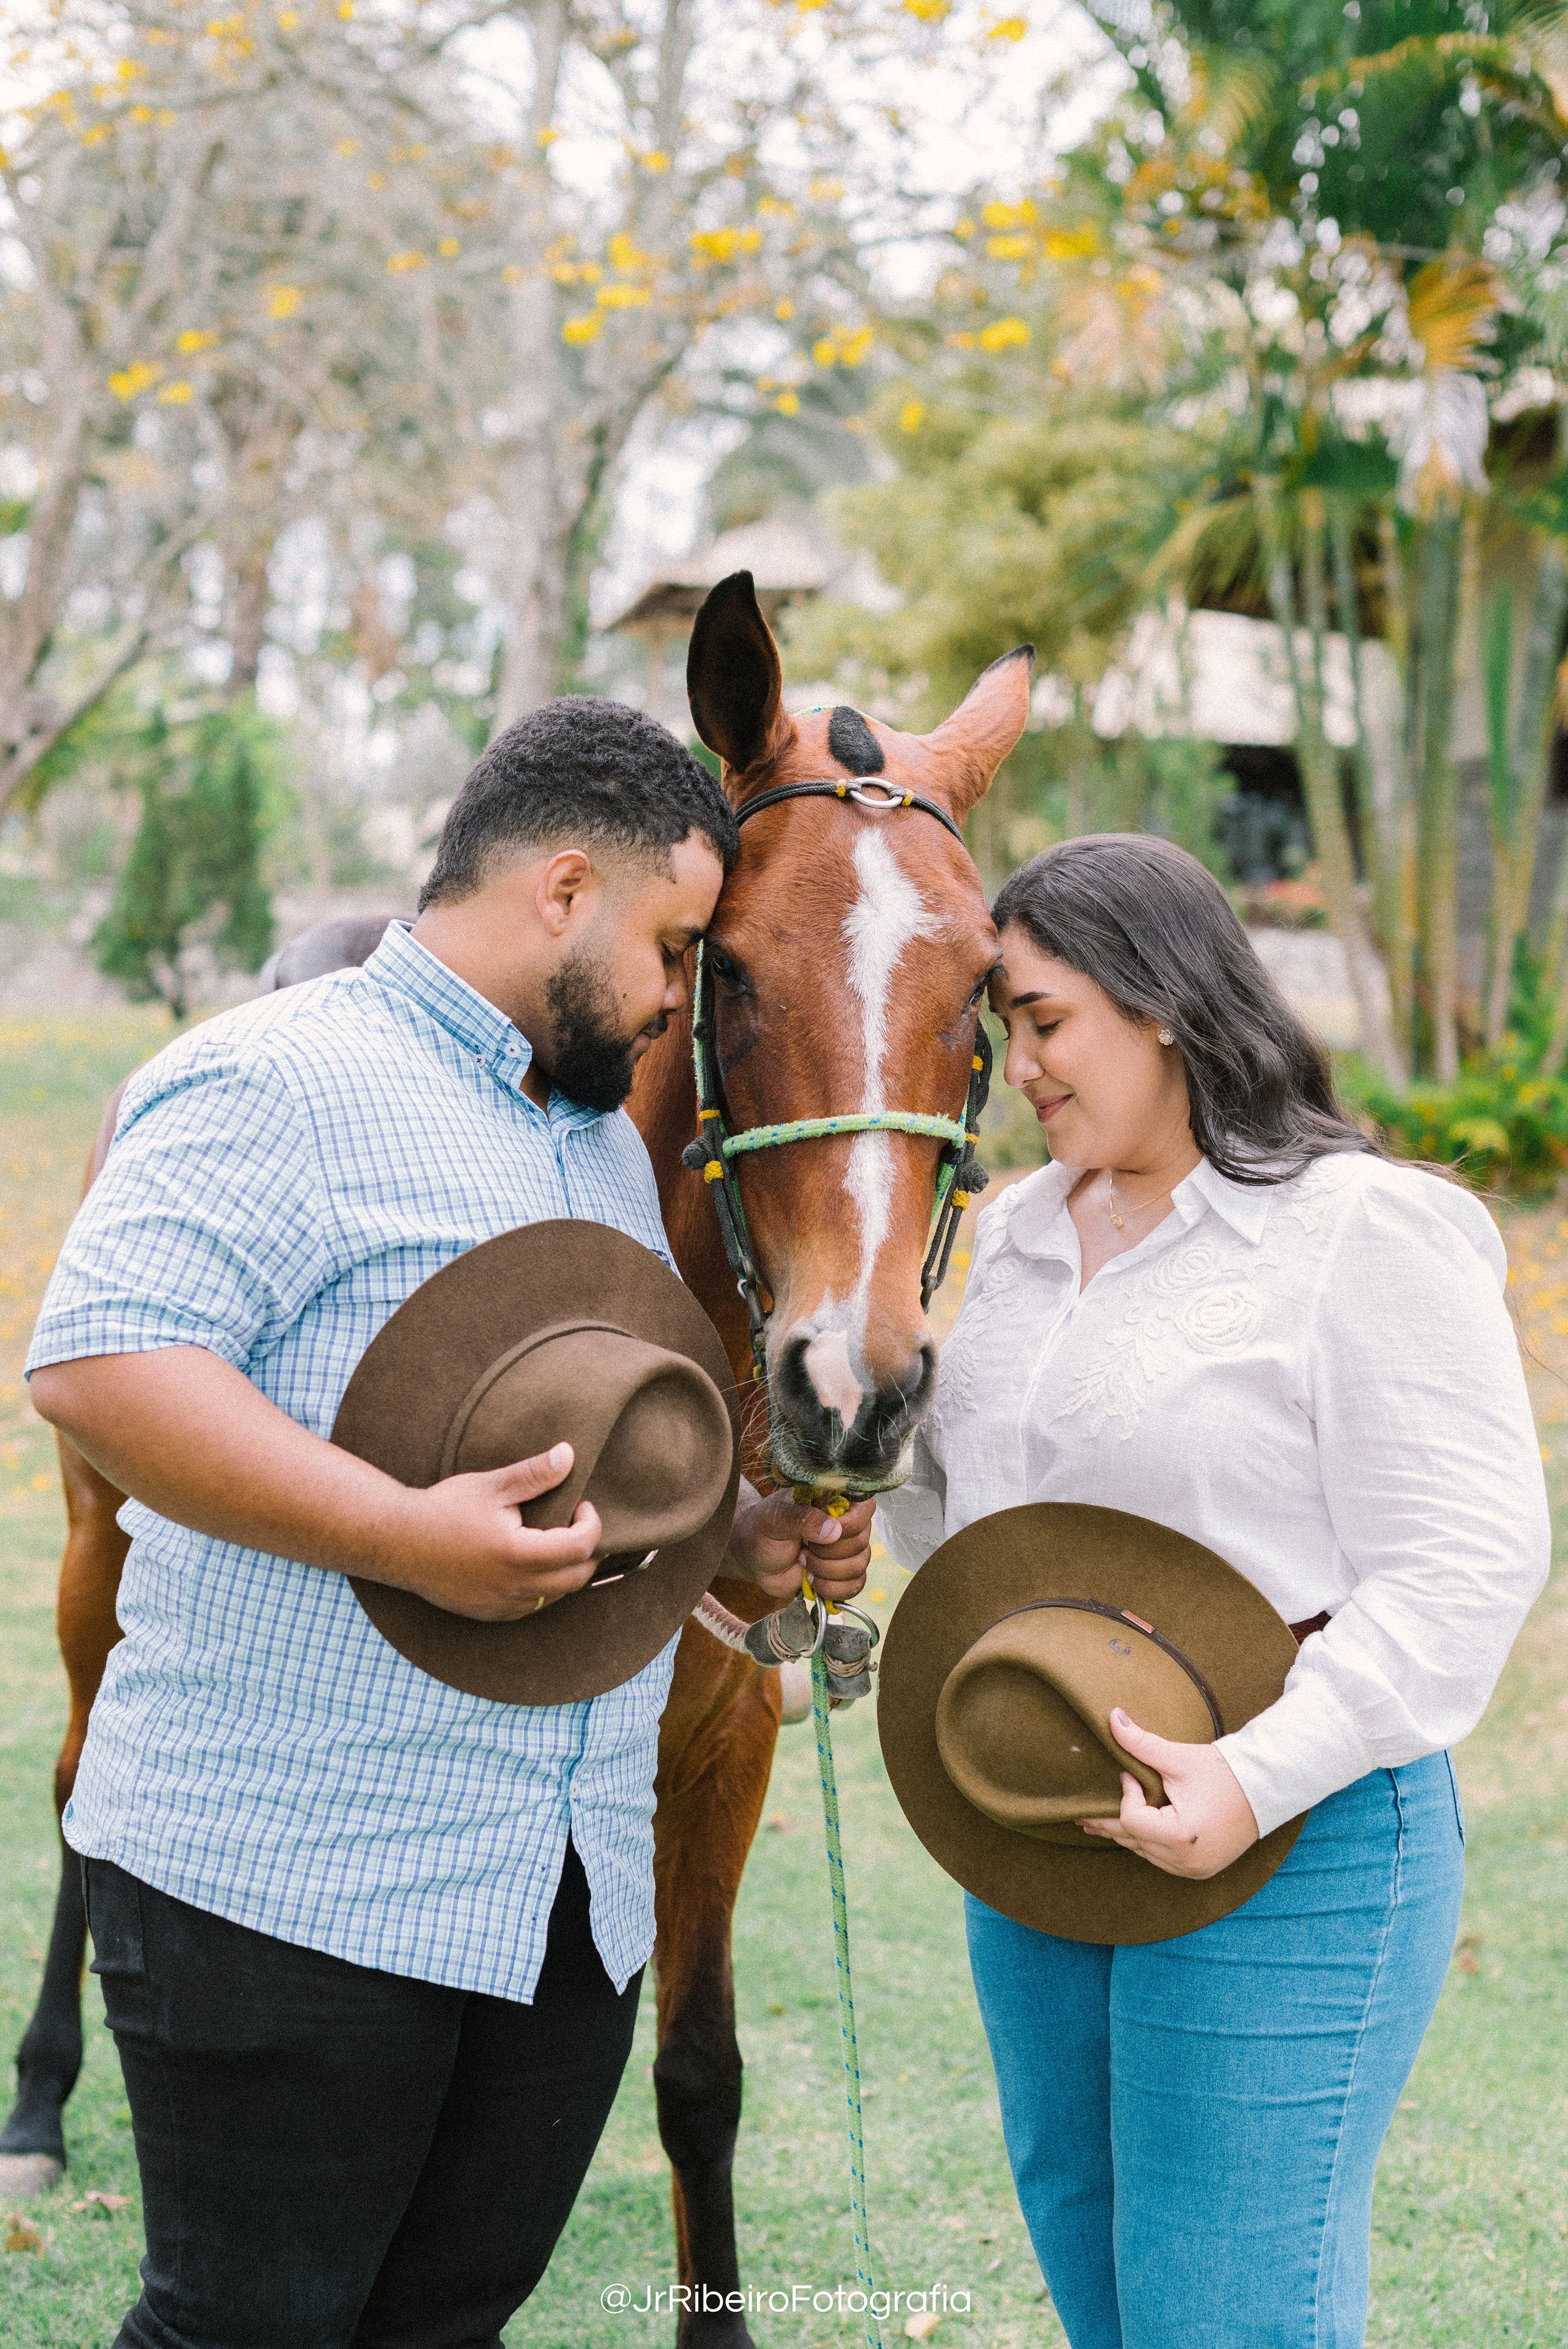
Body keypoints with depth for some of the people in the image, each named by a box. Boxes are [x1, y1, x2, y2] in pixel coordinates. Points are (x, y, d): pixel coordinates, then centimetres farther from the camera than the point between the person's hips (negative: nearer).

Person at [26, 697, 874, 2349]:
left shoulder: (612, 1143, 19)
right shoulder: (282, 1083, -10)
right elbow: (96, 1364, -22)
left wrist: (744, 1535, 8)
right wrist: (403, 1539, -28)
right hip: (279, 1885, -8)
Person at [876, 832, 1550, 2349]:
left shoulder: (1367, 1235, -13)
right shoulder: (1024, 1231, 11)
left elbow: (1463, 1570, -19)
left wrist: (1257, 1776, -28)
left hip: (1290, 1845, -8)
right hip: (1031, 1846, 8)